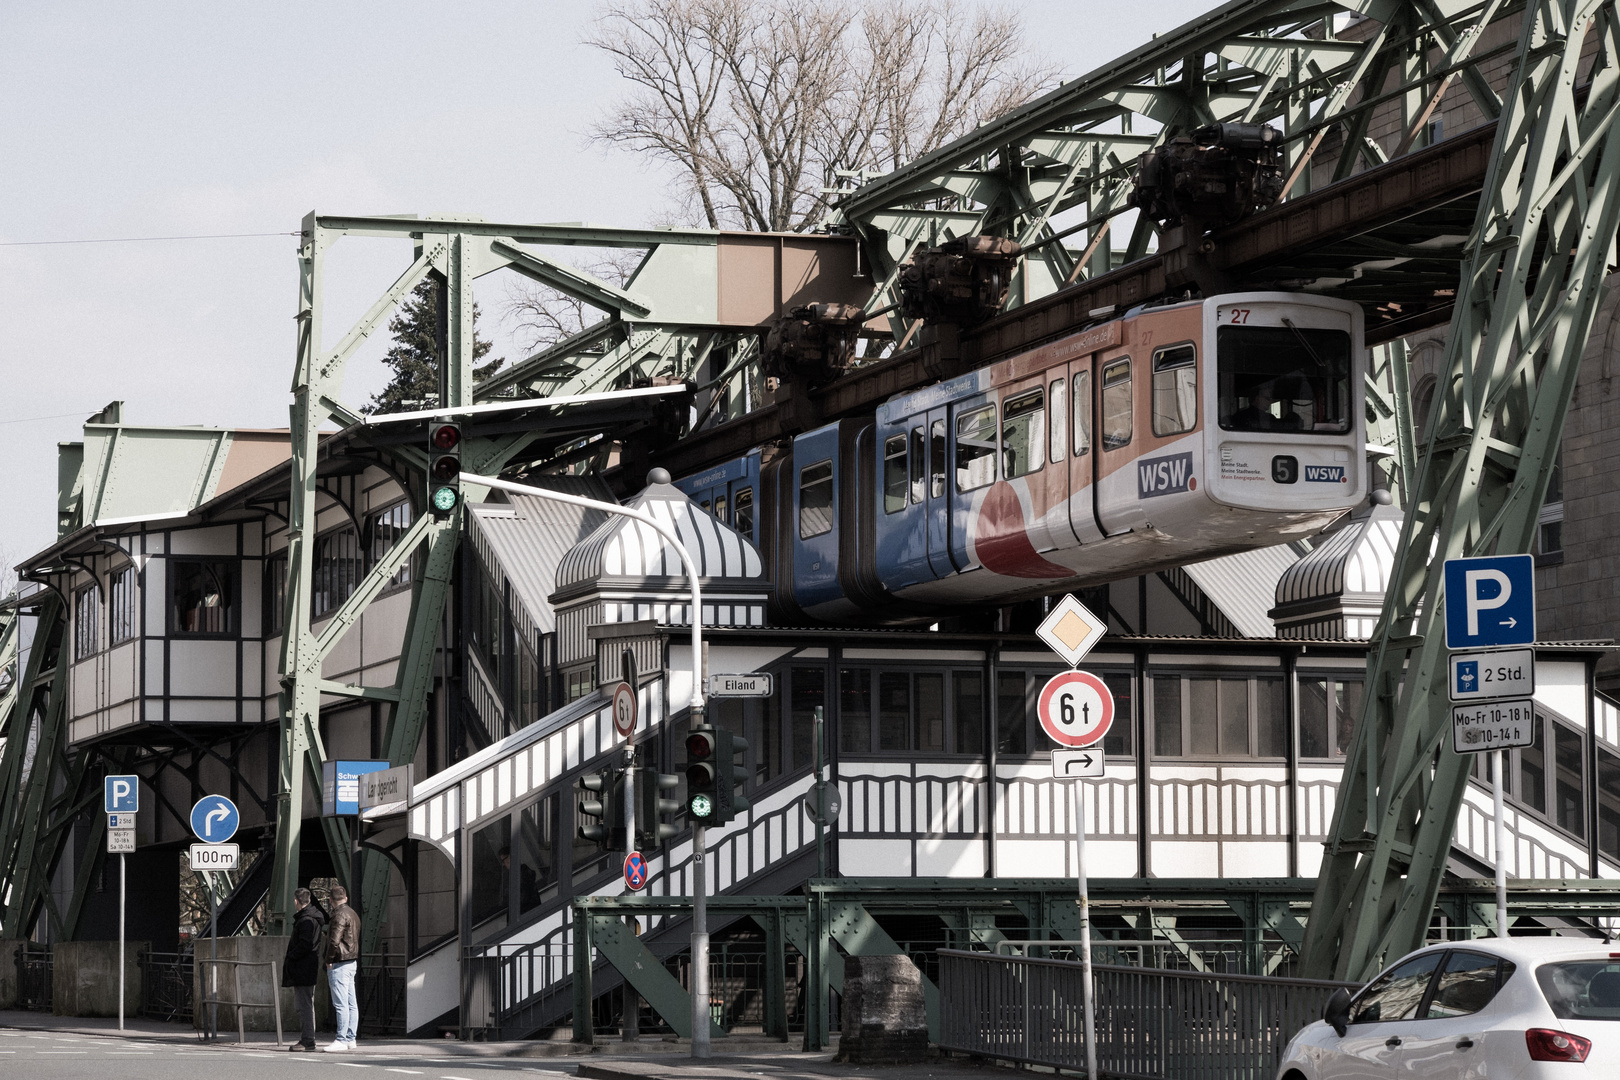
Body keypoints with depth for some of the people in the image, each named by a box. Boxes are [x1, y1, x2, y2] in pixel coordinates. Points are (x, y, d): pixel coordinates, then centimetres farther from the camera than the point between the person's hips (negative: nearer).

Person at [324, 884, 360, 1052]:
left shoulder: (340, 915, -13)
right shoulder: (352, 914, 17)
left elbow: (335, 940, -21)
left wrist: (329, 960, -12)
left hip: (340, 963, -10)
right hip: (352, 961, 10)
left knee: (340, 1004, -10)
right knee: (351, 1003, 10)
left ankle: (341, 1040, -13)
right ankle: (350, 1038, 13)